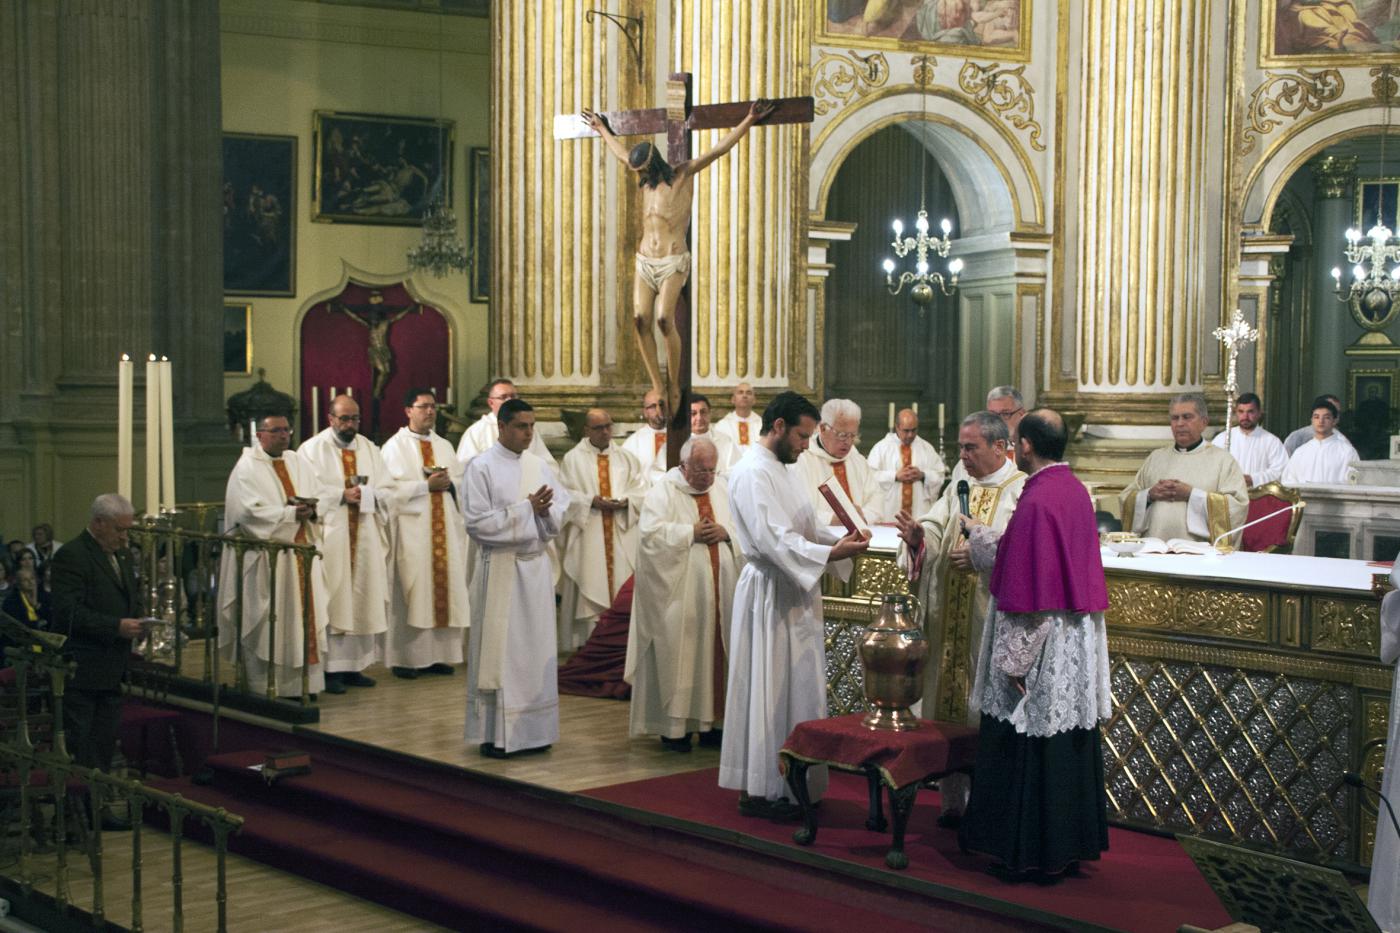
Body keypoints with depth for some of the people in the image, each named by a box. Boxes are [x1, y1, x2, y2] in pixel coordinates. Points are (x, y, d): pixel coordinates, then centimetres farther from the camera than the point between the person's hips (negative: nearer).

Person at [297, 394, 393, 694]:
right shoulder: (312, 450, 0)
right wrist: (342, 495, -14)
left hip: (366, 538, 5)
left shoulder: (370, 450, 14)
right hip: (330, 538, -5)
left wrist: (364, 495, -10)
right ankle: (331, 669, -3)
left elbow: (388, 492, 8)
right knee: (332, 601, -6)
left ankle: (354, 665, 11)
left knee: (362, 602, 5)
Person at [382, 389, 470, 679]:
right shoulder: (395, 446, 1)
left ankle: (437, 654, 8)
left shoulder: (444, 446, 18)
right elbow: (392, 487, -11)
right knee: (411, 591, -6)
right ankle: (404, 658, -1)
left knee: (444, 588, 2)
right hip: (411, 528, -5)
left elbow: (462, 481, 14)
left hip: (445, 528, 5)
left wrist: (449, 483, -7)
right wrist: (427, 485, -15)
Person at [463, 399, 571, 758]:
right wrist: (527, 508, -16)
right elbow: (477, 522, -14)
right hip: (499, 567, -5)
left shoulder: (539, 466, 9)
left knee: (535, 647, 7)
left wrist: (546, 511, -14)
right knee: (498, 649, -2)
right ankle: (494, 734, 5)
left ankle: (531, 728, 16)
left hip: (536, 566, 5)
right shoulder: (481, 468, -7)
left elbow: (561, 512, 8)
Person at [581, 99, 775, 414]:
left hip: (673, 262, -6)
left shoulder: (685, 173, -1)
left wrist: (749, 120, -14)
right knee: (641, 320, -11)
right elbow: (622, 153, 32)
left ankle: (674, 386, -11)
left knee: (664, 319, -22)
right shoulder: (648, 180, 15)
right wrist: (602, 128, 44)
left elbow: (719, 149, -7)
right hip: (644, 261, 6)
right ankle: (658, 387, -6)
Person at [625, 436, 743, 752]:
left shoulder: (722, 491, 14)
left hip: (719, 593, 5)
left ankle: (711, 720, 12)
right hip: (679, 593, -5)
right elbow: (651, 532, -14)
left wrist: (726, 532, -7)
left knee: (716, 651, 5)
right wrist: (691, 533, -15)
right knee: (679, 653, -4)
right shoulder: (663, 491, -2)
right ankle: (674, 726, 1)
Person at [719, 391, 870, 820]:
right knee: (771, 691, -4)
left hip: (794, 594, 10)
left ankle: (786, 783, 21)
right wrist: (832, 553, -28)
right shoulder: (752, 473, -17)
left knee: (795, 690, 13)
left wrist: (840, 539, -1)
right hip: (770, 595, -10)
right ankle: (761, 791, 4)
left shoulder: (780, 470, 16)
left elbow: (805, 527, 17)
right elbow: (774, 540, -25)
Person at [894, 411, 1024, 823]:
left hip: (992, 617, -6)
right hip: (949, 618, 6)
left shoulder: (1023, 492, -5)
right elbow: (936, 531, 6)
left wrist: (982, 557, -23)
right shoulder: (958, 490, 17)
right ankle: (954, 799, 17)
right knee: (948, 703, 8)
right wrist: (918, 537, -14)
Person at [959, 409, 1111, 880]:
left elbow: (1028, 594, -22)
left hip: (1043, 652, -9)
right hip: (1077, 646, 9)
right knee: (1069, 749, 15)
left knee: (1027, 755, 3)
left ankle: (1026, 852, 11)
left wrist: (1014, 661, -18)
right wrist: (979, 534, 29)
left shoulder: (1037, 501, -21)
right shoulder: (1075, 491, 6)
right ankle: (1071, 843, 25)